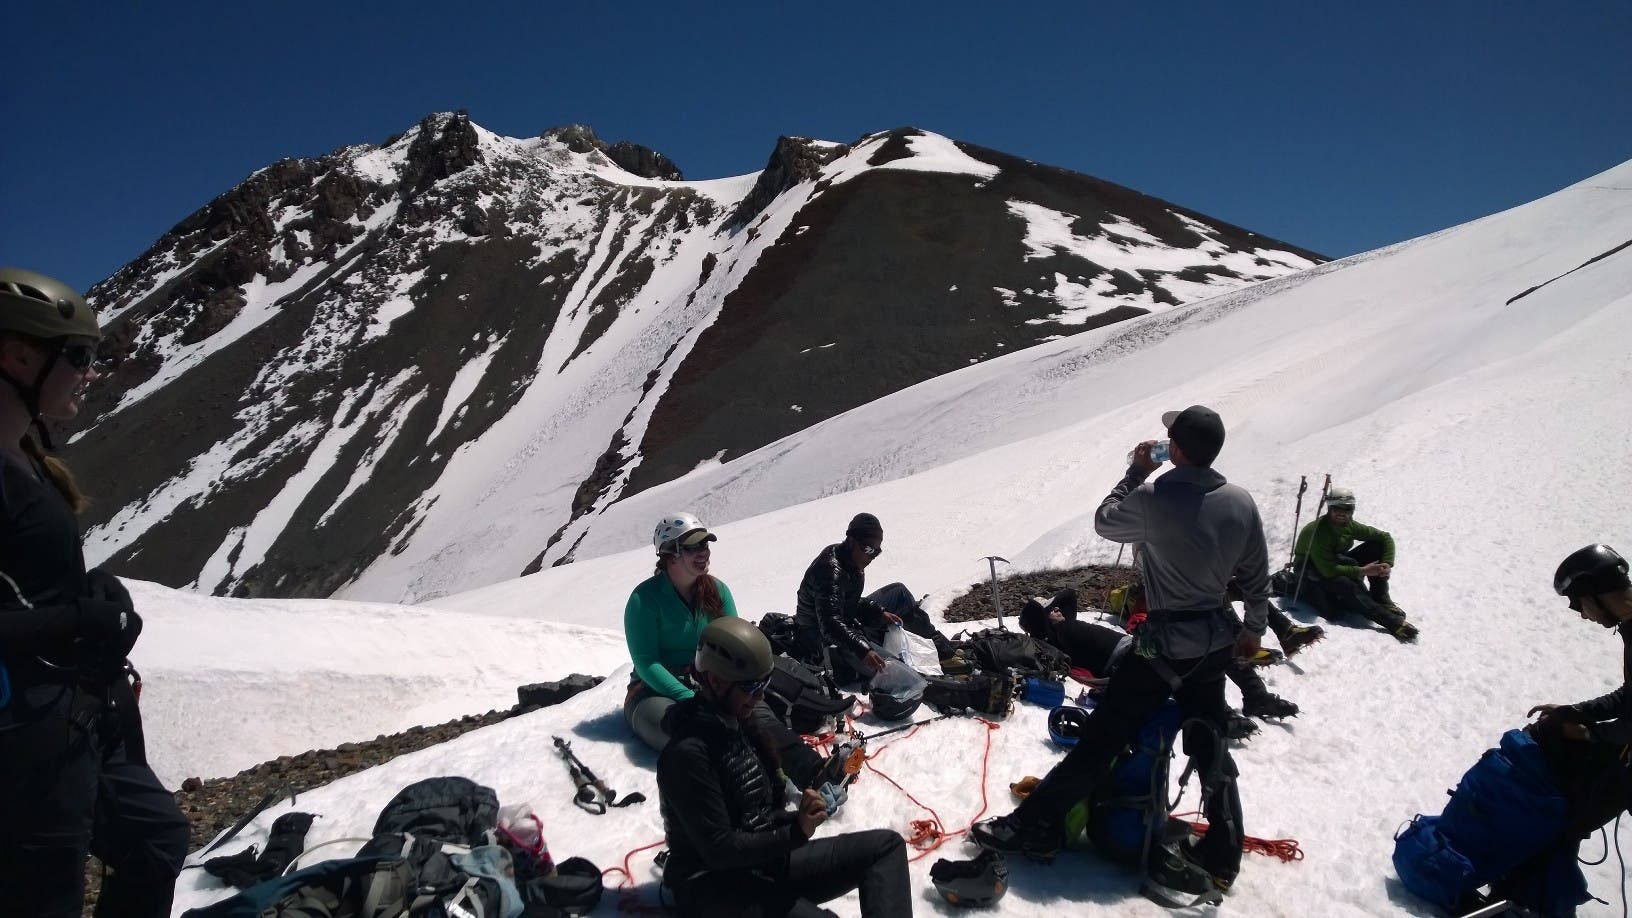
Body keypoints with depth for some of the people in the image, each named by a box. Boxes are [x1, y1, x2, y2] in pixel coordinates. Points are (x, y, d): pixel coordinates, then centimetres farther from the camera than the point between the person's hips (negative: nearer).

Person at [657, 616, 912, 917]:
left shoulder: (740, 723, 8)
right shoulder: (687, 754, -20)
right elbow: (718, 849, -20)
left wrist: (798, 819, -6)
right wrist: (794, 833, -22)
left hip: (767, 861, 9)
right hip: (713, 886, -9)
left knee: (886, 845, -1)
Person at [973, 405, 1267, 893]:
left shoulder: (1153, 498, -21)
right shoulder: (1242, 502, -4)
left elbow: (1104, 522, 0)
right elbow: (1257, 577, 6)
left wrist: (1136, 473, 9)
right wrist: (1254, 629, 21)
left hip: (1166, 642, -5)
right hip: (1217, 642, 6)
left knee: (1101, 737, -1)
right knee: (1209, 745, 19)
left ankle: (1035, 828, 6)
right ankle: (1222, 855, 23)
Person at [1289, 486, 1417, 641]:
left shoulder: (1350, 525, -8)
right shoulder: (1317, 530, -29)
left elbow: (1385, 538, 1)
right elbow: (1328, 570, -32)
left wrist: (1387, 564, -15)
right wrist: (1362, 571, -29)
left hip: (1338, 563, 7)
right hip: (1310, 570, -7)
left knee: (1376, 546, -8)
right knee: (1346, 585, -38)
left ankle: (1380, 599, -6)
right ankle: (1393, 622, -35)